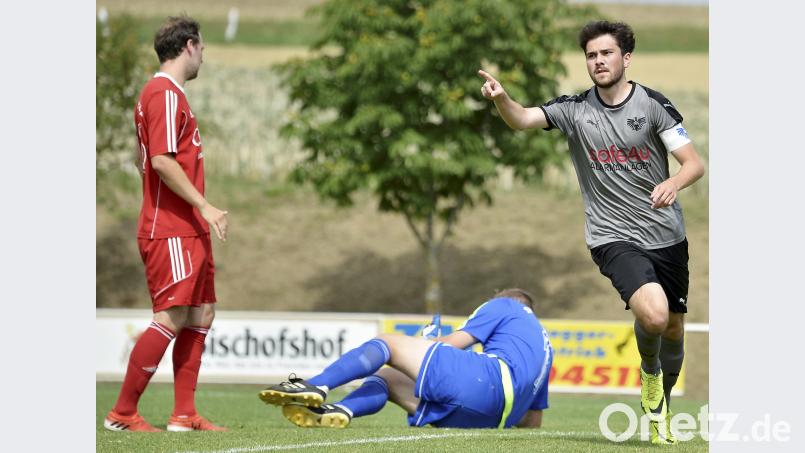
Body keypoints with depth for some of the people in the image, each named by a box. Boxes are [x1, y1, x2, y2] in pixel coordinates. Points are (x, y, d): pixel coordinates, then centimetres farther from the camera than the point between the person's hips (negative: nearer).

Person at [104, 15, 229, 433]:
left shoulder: (167, 93, 18)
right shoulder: (165, 93, -12)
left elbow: (147, 159, 22)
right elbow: (161, 160, -21)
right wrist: (204, 206, -19)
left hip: (187, 230, 10)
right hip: (169, 230, -10)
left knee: (200, 315, 8)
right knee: (171, 319, -12)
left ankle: (184, 415, 10)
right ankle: (122, 414, -8)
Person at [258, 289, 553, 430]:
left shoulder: (503, 305, 21)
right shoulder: (543, 346, 40)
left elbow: (453, 343, 8)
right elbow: (533, 423, 34)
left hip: (486, 379, -7)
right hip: (493, 420, 7)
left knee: (387, 343, 0)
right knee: (387, 378, 16)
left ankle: (316, 387, -27)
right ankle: (340, 412, -19)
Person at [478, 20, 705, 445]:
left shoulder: (653, 104, -5)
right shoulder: (575, 109, -2)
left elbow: (694, 163, -8)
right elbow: (522, 119, -16)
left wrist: (674, 182, -31)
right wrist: (500, 97, -38)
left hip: (666, 235, 2)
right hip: (614, 236, -2)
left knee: (673, 331, 14)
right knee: (653, 314, -28)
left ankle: (661, 407, 40)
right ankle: (649, 371, 5)